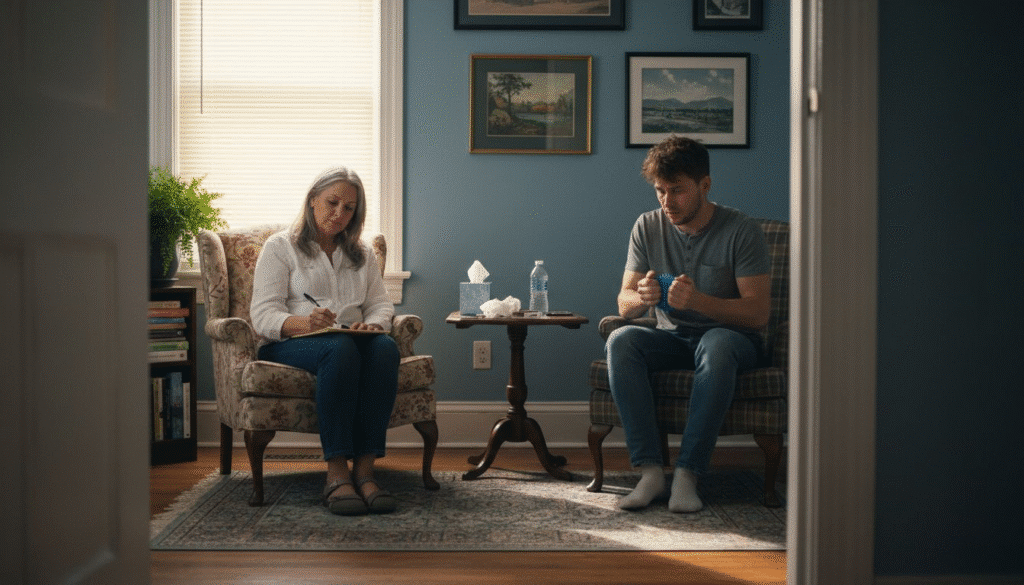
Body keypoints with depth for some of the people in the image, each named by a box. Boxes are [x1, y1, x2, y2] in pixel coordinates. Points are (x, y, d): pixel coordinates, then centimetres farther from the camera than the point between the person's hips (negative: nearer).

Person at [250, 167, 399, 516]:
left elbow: (381, 306, 13)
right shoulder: (280, 247, 8)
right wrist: (302, 323, -26)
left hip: (349, 343, 4)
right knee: (339, 348, -38)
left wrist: (371, 324, -13)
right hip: (287, 345, -4)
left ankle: (365, 467, -38)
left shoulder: (361, 255, 24)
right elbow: (263, 315, -4)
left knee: (385, 347, -33)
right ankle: (336, 472, -41)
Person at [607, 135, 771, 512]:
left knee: (716, 345, -39)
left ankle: (687, 472, -36)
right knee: (620, 340, -28)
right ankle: (650, 469, -31)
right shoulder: (648, 227, 2)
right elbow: (624, 304, 2)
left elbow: (757, 313, -15)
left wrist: (697, 300, -32)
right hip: (672, 338, 3)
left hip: (730, 336, -3)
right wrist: (642, 297, -24)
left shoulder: (741, 231, -10)